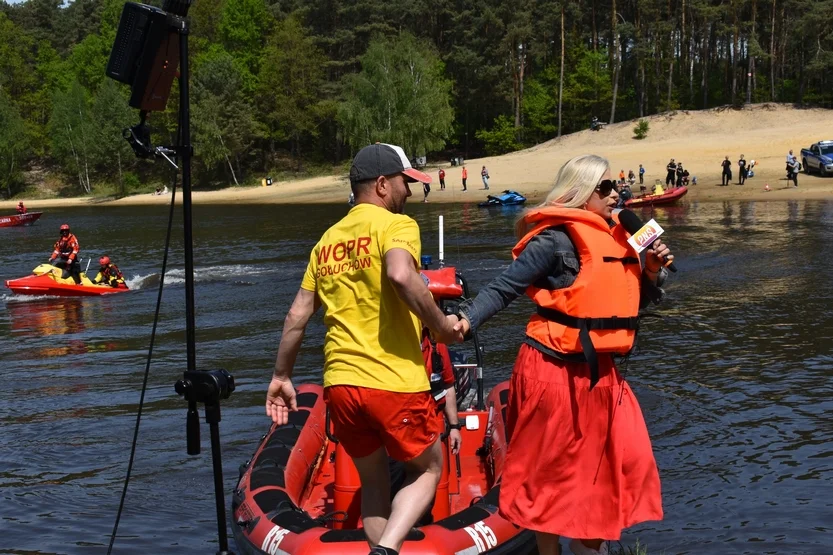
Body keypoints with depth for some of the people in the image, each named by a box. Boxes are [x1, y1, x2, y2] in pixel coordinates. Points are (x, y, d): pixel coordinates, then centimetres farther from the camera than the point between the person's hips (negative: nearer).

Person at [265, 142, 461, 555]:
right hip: (394, 382, -6)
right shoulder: (395, 225, -4)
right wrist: (442, 327, -14)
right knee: (427, 470, 13)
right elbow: (401, 276, -26)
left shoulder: (328, 239, 17)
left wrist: (281, 376, 22)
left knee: (373, 482, 22)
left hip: (339, 383, 6)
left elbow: (297, 315, 15)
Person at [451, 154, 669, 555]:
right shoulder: (557, 239, -13)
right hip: (554, 371, -8)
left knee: (625, 461, 11)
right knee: (551, 468, 5)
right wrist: (467, 318, -31)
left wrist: (652, 272, 1)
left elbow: (631, 303, 19)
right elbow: (505, 287, -16)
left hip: (599, 372, 8)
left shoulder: (614, 237, 11)